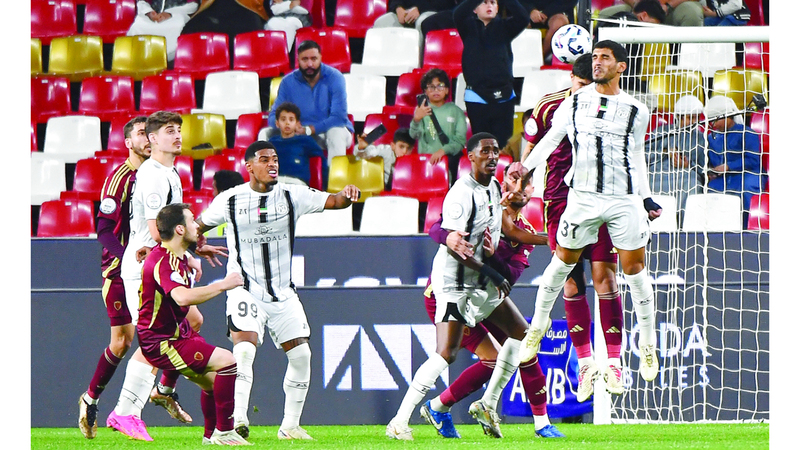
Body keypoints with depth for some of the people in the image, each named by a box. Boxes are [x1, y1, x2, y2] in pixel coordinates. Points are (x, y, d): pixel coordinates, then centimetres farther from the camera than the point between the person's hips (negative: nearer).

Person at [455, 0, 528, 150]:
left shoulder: (504, 26, 10)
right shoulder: (469, 26, 9)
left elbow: (522, 18, -8)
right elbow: (458, 14, -12)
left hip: (503, 96, 0)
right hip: (477, 98, 0)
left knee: (503, 144, -3)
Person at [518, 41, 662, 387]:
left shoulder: (636, 111, 6)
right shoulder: (575, 102, 5)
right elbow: (550, 139, 9)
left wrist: (646, 198, 14)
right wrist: (525, 167, -3)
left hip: (625, 200, 0)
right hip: (583, 197, 0)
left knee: (635, 269, 0)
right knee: (563, 261, 7)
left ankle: (647, 346, 12)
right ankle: (538, 325, 28)